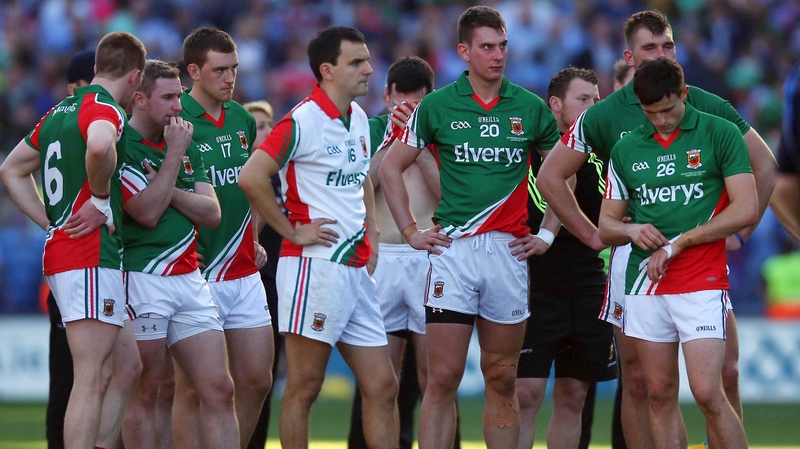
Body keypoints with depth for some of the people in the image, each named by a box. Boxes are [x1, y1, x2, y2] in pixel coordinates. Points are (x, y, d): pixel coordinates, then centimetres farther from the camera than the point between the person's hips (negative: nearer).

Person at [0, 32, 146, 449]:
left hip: (61, 247, 10)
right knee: (91, 381, -11)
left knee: (127, 365, 17)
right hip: (91, 259, -10)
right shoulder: (105, 110, -11)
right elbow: (99, 147, -36)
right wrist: (102, 201, -18)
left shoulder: (60, 111, 17)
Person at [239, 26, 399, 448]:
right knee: (304, 387, -3)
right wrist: (292, 231, -15)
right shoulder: (303, 120, -12)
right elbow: (251, 177, -21)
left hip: (356, 270, 8)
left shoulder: (359, 119, 14)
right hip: (315, 267, -8)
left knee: (382, 388, 6)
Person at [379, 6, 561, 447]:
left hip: (509, 250, 2)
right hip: (453, 249, -2)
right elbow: (391, 167, 11)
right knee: (443, 377, -6)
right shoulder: (438, 105, 1)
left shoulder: (530, 108, 5)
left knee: (502, 379, 7)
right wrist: (410, 230, 5)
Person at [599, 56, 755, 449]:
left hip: (702, 282, -5)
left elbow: (747, 210, -8)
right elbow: (606, 224, 15)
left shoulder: (720, 134, -2)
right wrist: (631, 230, -9)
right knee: (660, 395, 5)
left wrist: (677, 243, -10)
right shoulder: (626, 150, 11)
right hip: (645, 285, 5)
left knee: (707, 393, -13)